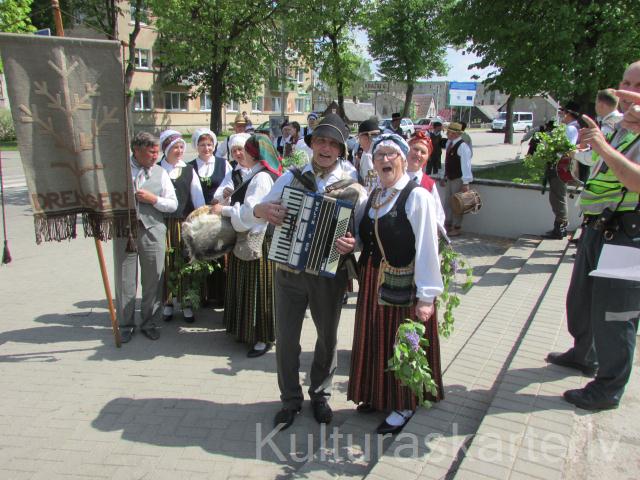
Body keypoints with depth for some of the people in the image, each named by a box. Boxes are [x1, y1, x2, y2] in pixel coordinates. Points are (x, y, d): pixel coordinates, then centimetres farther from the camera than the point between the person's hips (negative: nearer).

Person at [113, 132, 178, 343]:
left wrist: (153, 199, -9)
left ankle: (149, 323, 22)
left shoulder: (160, 173, 6)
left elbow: (173, 204, 5)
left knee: (153, 280, 6)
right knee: (125, 280, 6)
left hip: (152, 232, 1)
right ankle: (126, 325, 21)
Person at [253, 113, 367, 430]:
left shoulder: (352, 187, -7)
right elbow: (258, 209, 7)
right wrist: (263, 210, -17)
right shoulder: (291, 178, 0)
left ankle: (320, 395, 41)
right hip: (289, 271, 1)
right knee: (285, 338, 8)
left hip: (329, 274, -1)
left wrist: (352, 244, -29)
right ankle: (290, 400, 30)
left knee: (327, 337, 16)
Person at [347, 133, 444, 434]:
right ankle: (380, 395, 39)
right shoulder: (372, 196, 8)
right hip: (373, 282, 7)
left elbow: (427, 249, -18)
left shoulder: (417, 196, -15)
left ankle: (403, 406, 28)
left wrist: (426, 296, -19)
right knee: (376, 340, 18)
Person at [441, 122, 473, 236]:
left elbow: (466, 165, -21)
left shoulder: (462, 146, -19)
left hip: (458, 179, -9)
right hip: (449, 178, 9)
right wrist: (445, 176, 18)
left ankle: (457, 228, 12)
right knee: (447, 202, 15)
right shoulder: (448, 143, 7)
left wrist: (465, 183, -24)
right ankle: (448, 225, 27)